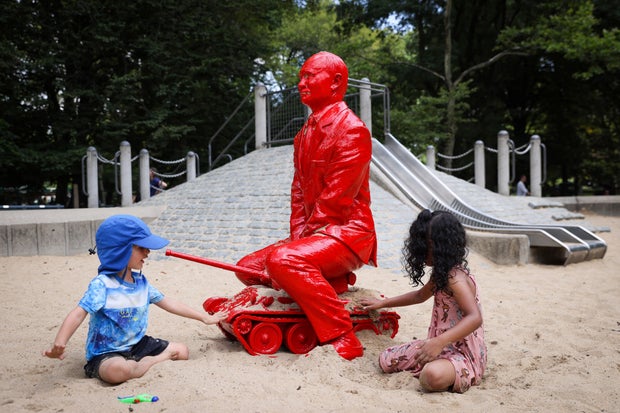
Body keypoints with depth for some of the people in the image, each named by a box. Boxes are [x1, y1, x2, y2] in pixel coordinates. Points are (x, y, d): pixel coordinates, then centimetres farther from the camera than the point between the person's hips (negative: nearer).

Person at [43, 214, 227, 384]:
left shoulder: (141, 281, 3)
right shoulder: (102, 285, -19)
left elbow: (168, 303, 11)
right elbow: (78, 314, -30)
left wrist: (204, 317, 14)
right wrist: (59, 343, -48)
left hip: (137, 344, 7)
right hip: (106, 353, -6)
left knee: (182, 350, 3)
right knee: (118, 370, -39)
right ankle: (162, 358, -15)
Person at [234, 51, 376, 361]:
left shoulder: (351, 129, -13)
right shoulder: (306, 132, 17)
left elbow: (336, 198, -19)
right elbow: (299, 191, 11)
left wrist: (300, 242, -16)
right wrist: (296, 238, -3)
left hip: (347, 233, -9)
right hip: (313, 233, 10)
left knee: (283, 260, -34)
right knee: (248, 268, 7)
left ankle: (343, 340, -27)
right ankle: (332, 282, 4)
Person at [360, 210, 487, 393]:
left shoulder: (456, 278, -22)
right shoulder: (442, 273, 10)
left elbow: (475, 318, -35)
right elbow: (420, 295, 29)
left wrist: (439, 341, -45)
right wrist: (383, 302, 31)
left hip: (463, 354, -9)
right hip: (442, 345, 9)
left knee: (432, 375, -40)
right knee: (386, 361, 1)